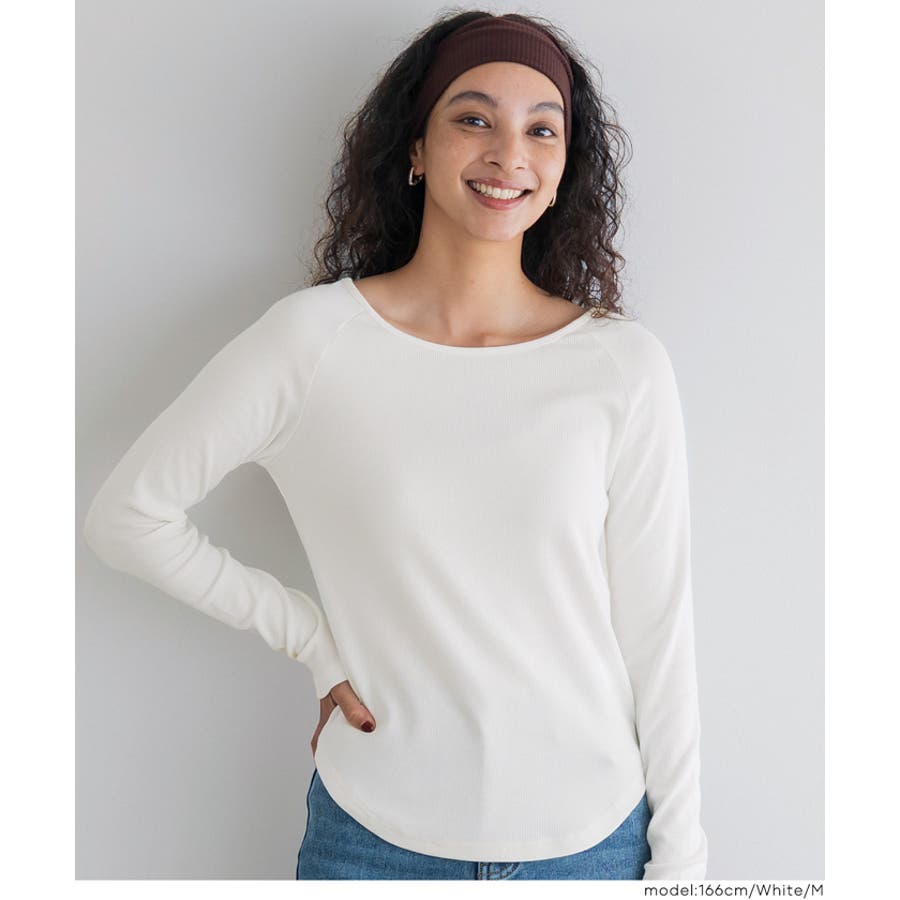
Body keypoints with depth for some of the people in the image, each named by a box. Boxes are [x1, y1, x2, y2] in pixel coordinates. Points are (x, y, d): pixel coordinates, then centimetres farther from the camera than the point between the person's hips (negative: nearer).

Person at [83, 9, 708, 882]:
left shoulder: (624, 367, -8)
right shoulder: (311, 338, -11)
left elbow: (655, 626, -4)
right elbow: (127, 514, -5)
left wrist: (679, 856, 0)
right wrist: (315, 642, -6)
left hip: (588, 834, 1)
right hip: (375, 832, 0)